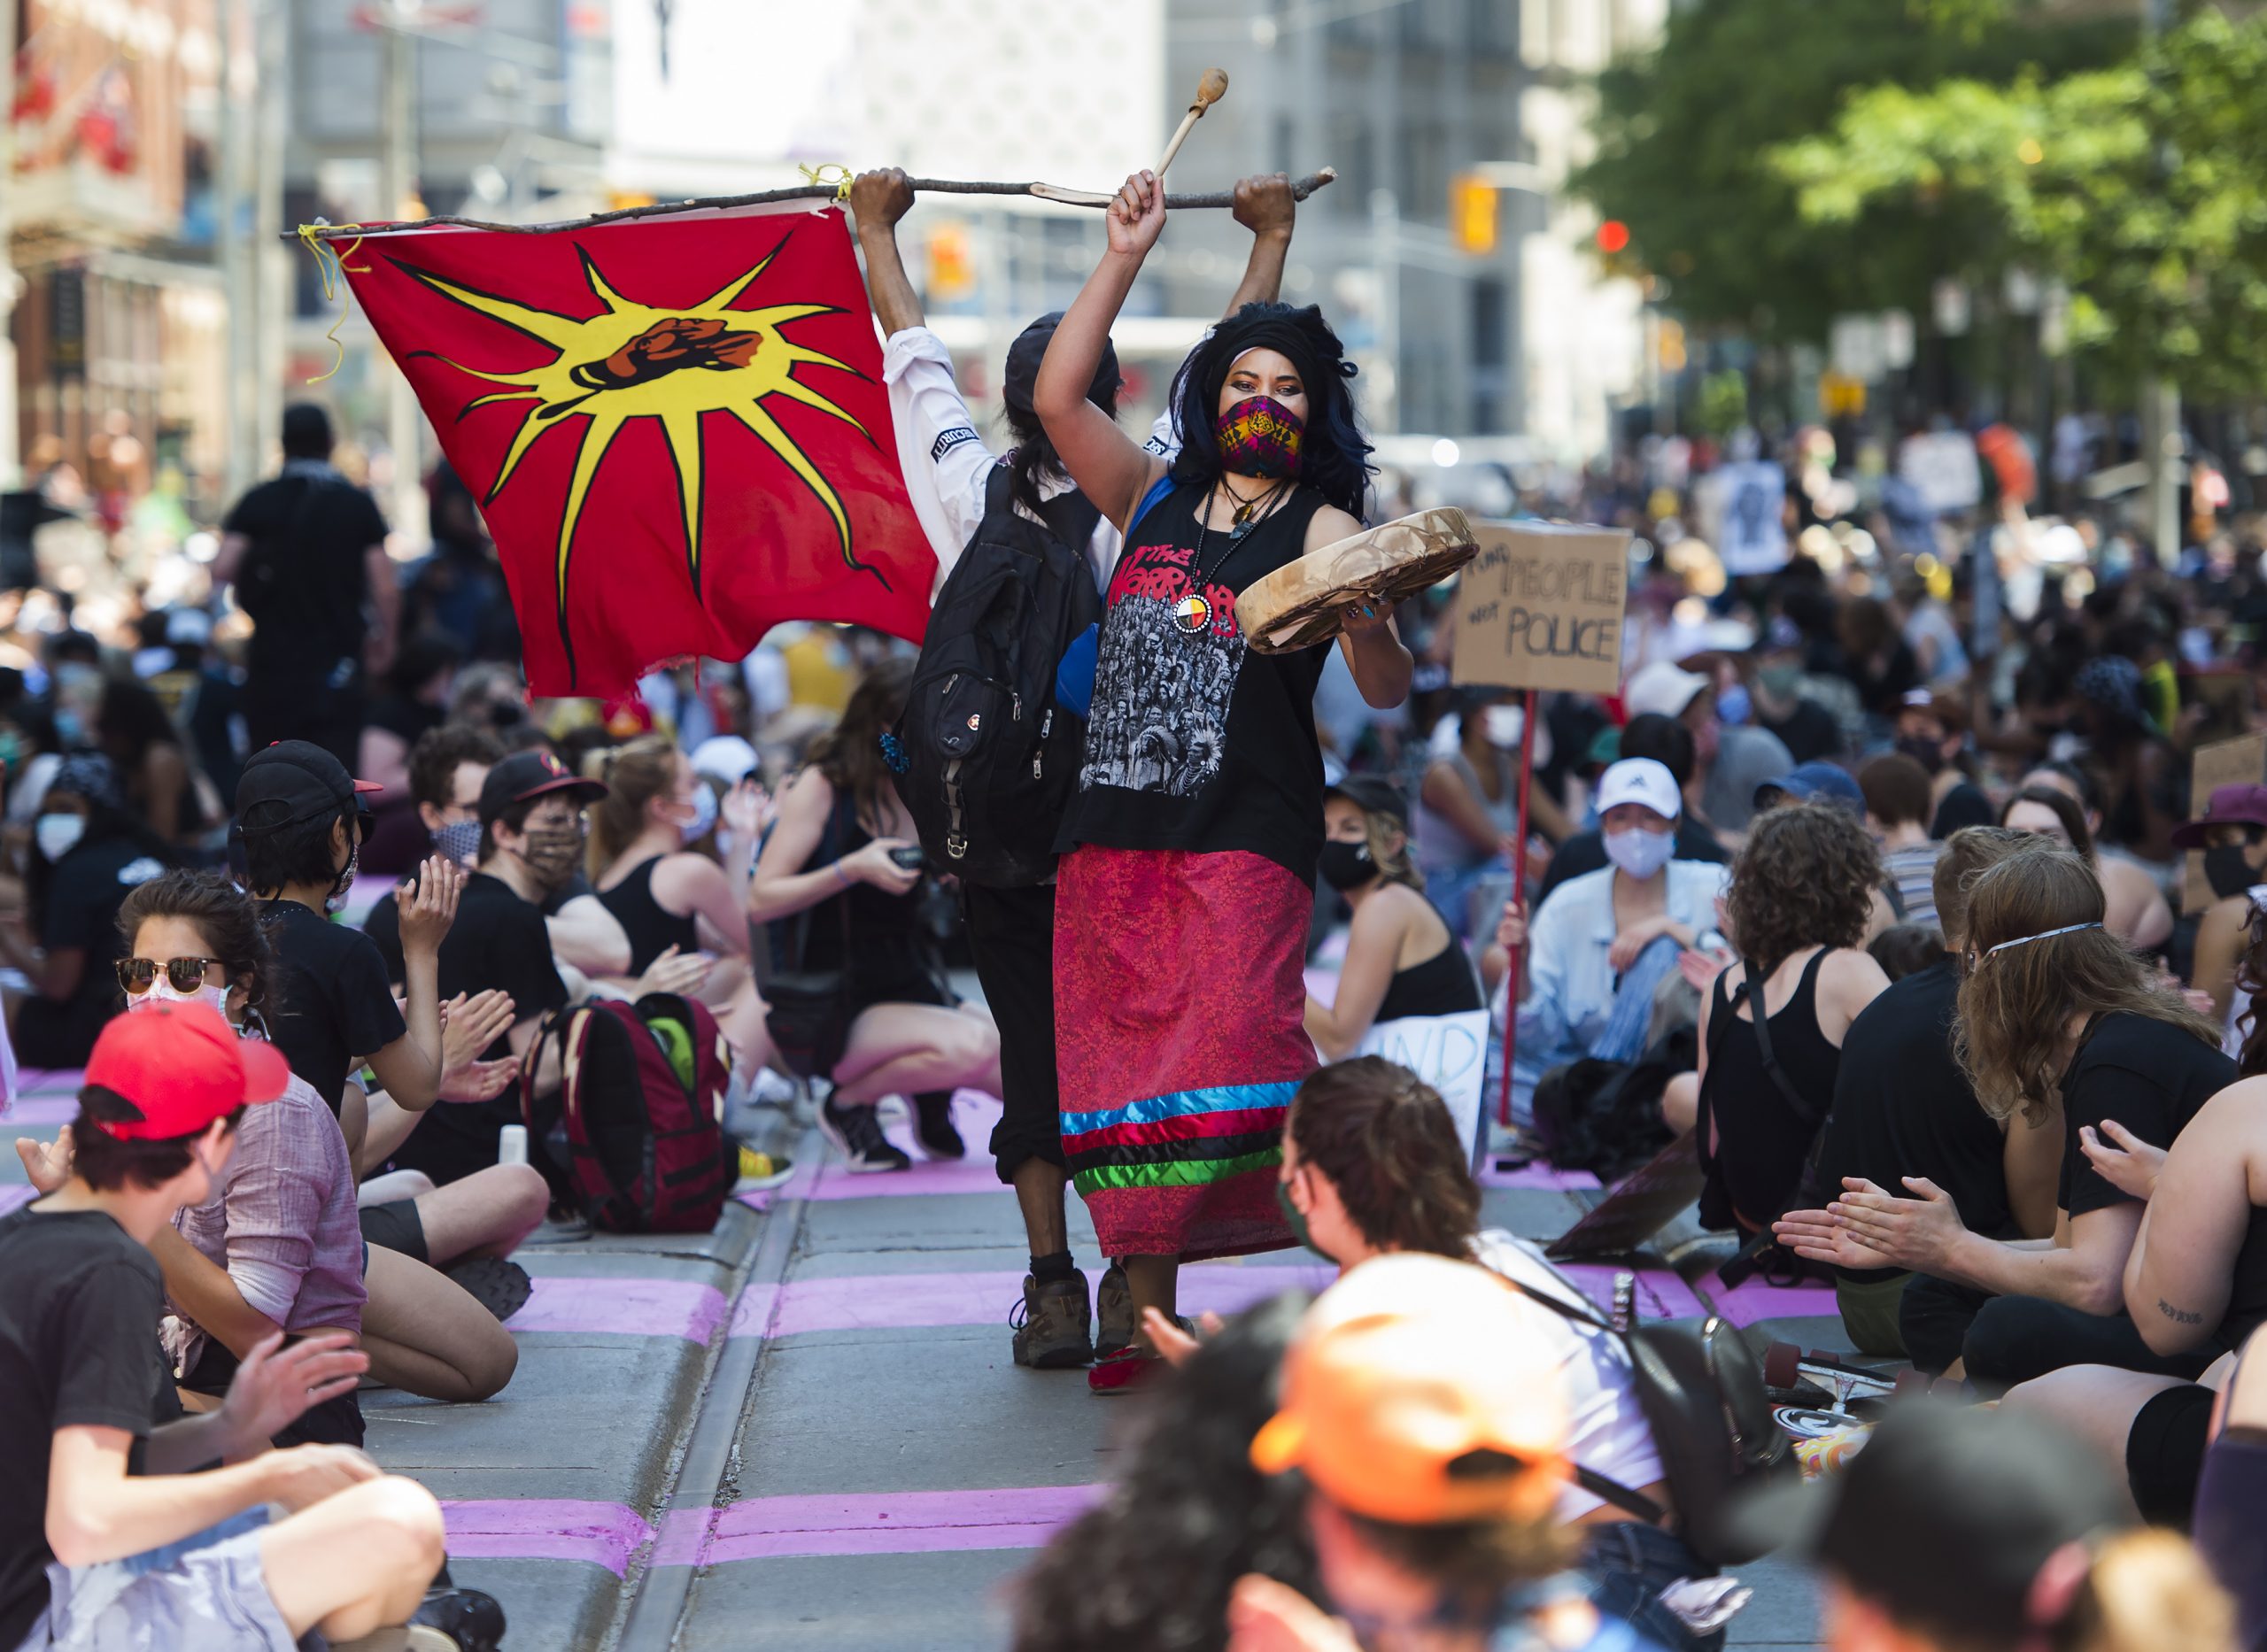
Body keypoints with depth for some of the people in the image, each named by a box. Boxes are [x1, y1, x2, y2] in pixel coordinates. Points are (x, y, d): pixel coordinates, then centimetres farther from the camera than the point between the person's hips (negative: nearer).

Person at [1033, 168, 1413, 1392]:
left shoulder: (1320, 530, 3)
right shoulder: (1154, 499, 15)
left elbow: (1385, 692, -7)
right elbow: (1057, 398, 4)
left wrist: (1361, 616, -30)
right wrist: (1124, 259, 3)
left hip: (1244, 839, -4)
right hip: (1114, 830, 4)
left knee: (1228, 1063, -16)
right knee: (1121, 1071, 3)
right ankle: (1149, 1318, 11)